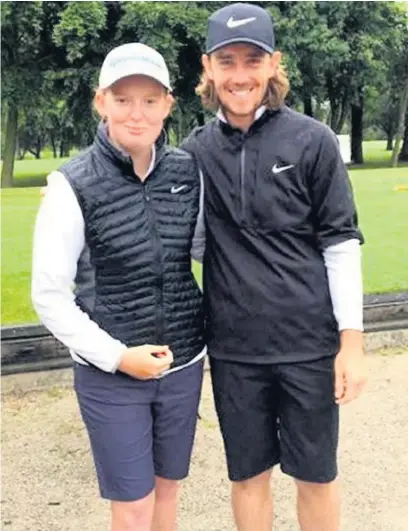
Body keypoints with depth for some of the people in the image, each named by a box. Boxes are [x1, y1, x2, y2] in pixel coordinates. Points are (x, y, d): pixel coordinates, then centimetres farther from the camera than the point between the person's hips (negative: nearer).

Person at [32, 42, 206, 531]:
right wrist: (116, 356, -16)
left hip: (183, 365, 4)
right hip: (109, 374, -3)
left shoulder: (188, 171, -3)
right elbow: (48, 295, -10)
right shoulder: (73, 185, -13)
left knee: (167, 487, 18)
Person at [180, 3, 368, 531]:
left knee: (315, 474, 13)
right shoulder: (194, 152, 2)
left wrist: (352, 340, -6)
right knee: (248, 474, 15)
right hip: (234, 345, 2)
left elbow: (341, 243, -5)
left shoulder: (312, 140, -6)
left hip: (309, 341, -2)